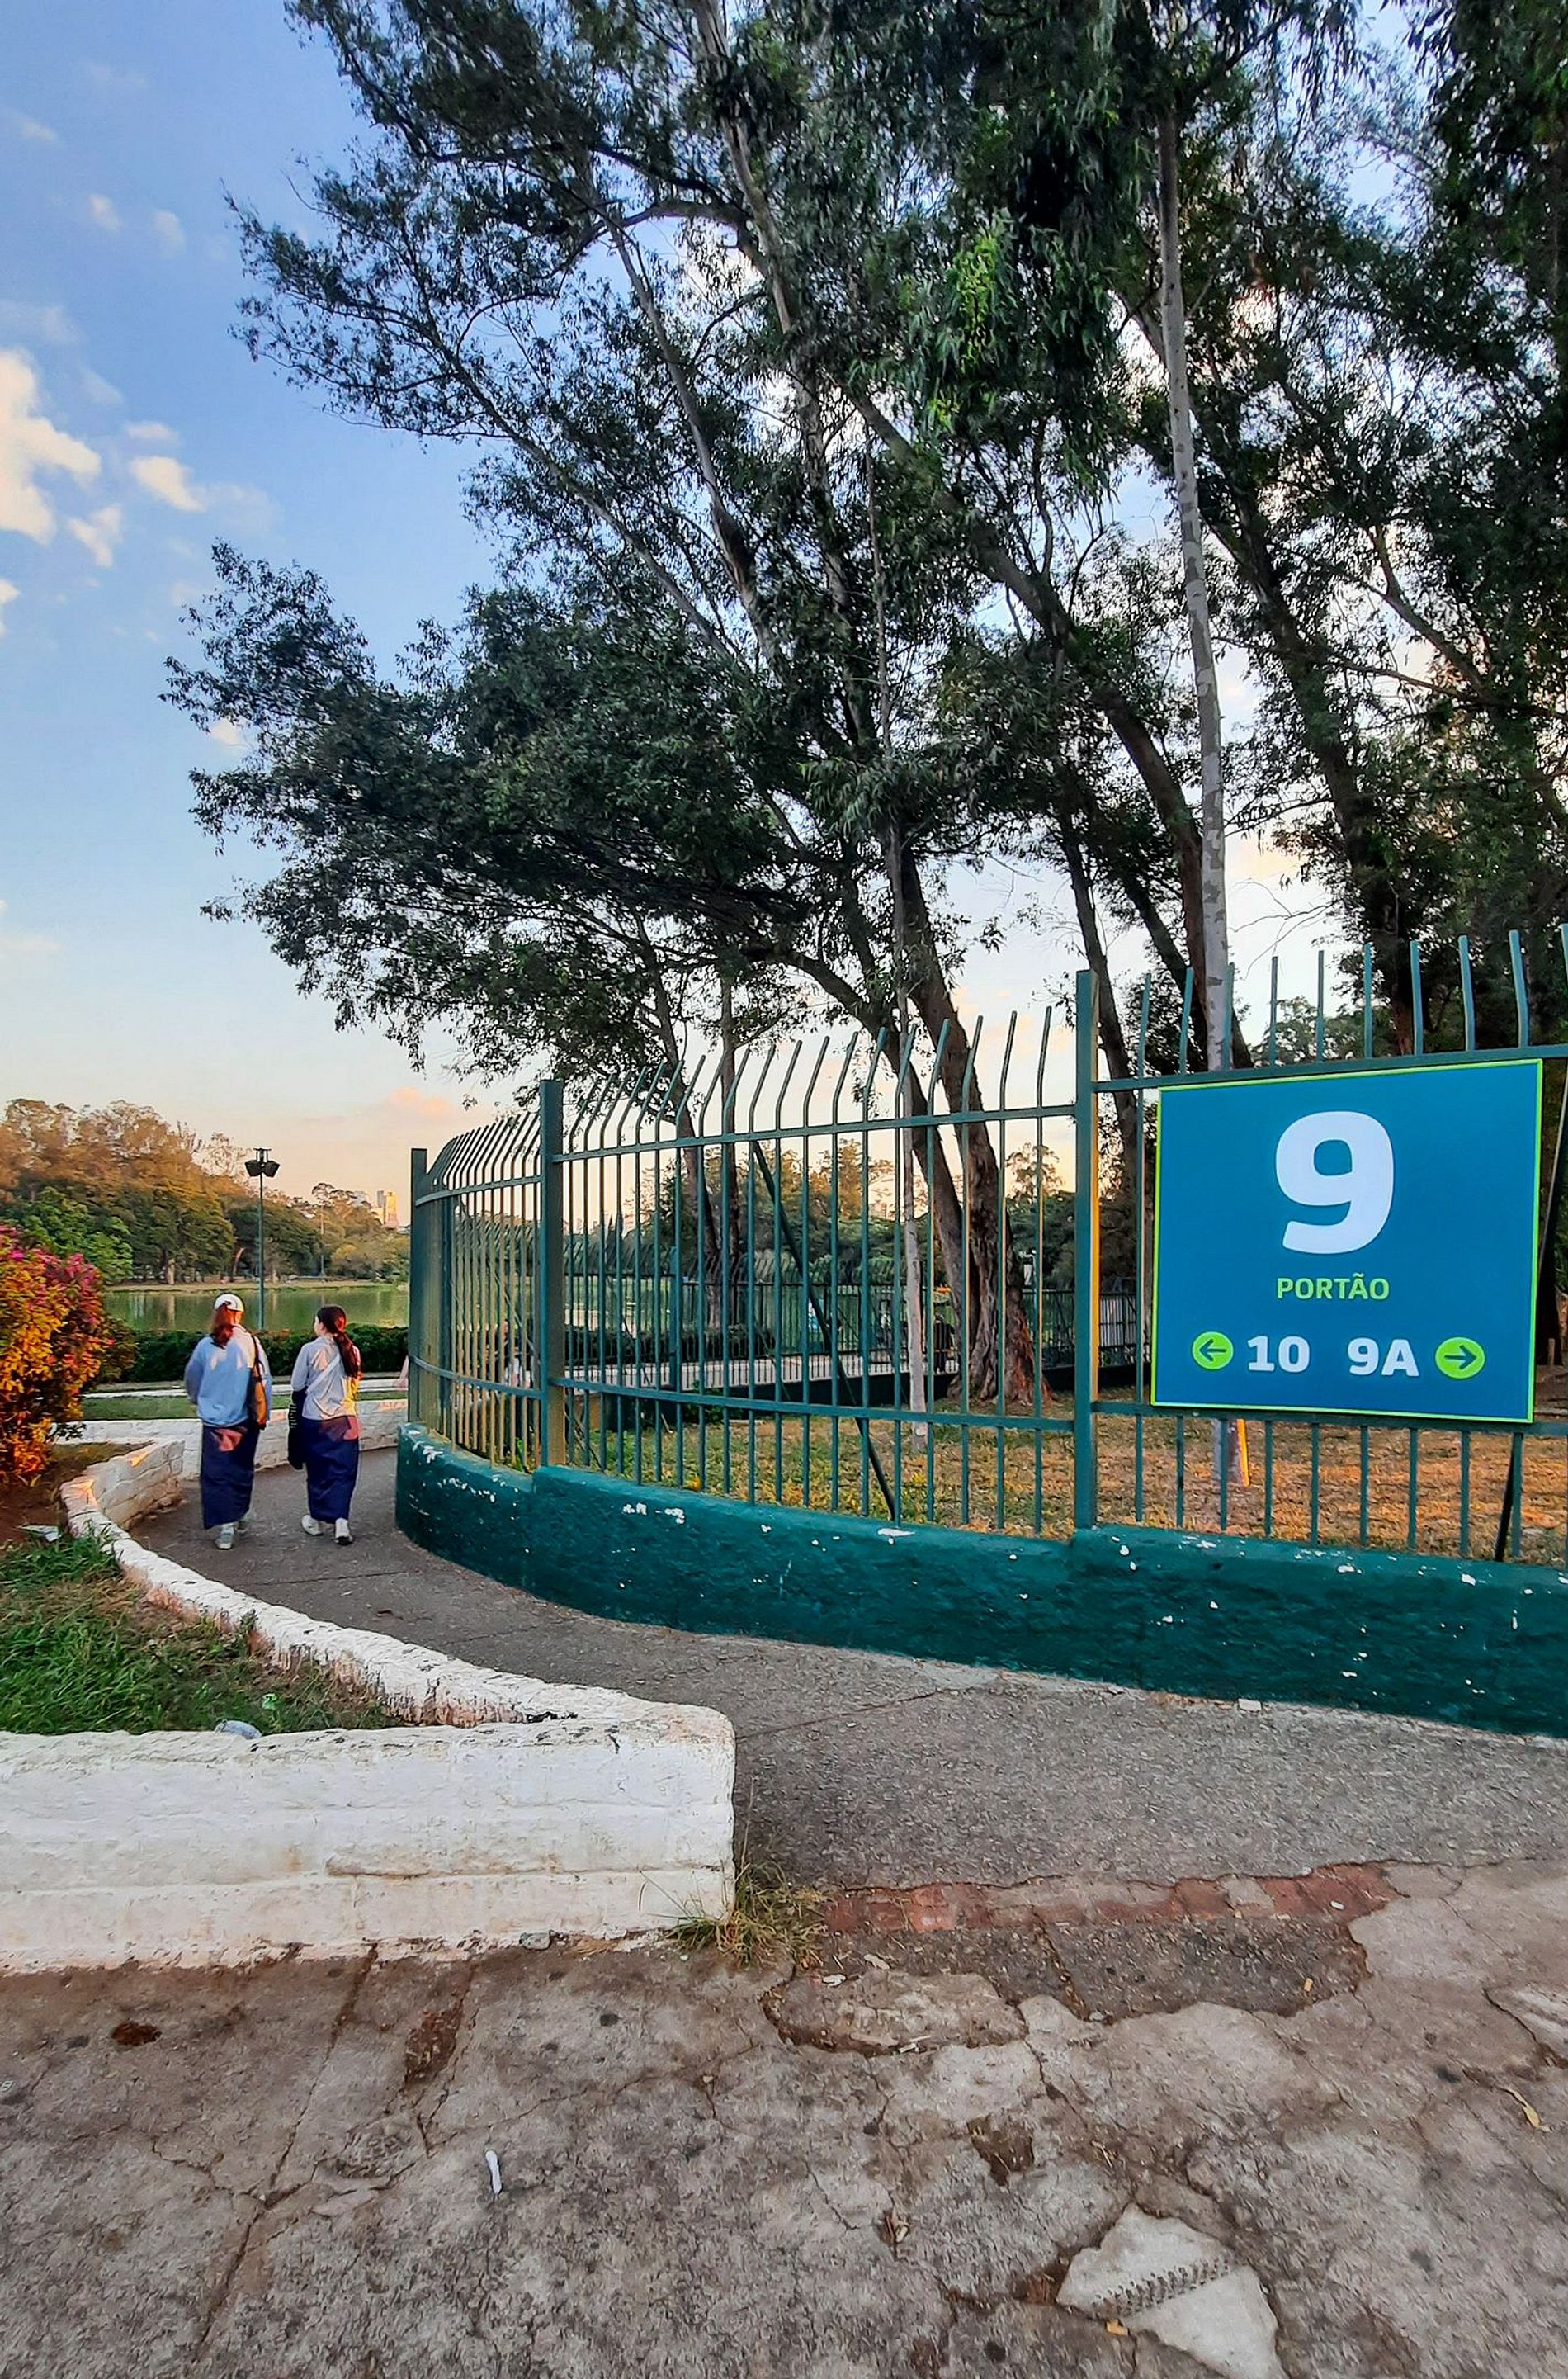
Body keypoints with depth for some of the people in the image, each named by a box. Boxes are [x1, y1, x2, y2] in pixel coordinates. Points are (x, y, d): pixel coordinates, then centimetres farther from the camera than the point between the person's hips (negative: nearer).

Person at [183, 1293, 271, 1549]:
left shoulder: (205, 1345, -6)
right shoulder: (252, 1343, -8)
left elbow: (192, 1379, 10)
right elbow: (265, 1381, -3)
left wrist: (198, 1400, 31)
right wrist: (264, 1413, 9)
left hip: (214, 1420, -1)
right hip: (245, 1420, 1)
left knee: (216, 1472, 6)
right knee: (242, 1468, 18)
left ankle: (226, 1526, 4)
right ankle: (241, 1514, 31)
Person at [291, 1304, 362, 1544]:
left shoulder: (310, 1349, -9)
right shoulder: (351, 1351, -1)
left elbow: (297, 1387, -3)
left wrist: (299, 1409, 15)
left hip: (315, 1419, -2)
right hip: (345, 1419, 2)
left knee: (318, 1470, 12)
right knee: (343, 1471, 5)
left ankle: (317, 1520, 24)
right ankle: (341, 1520, -6)